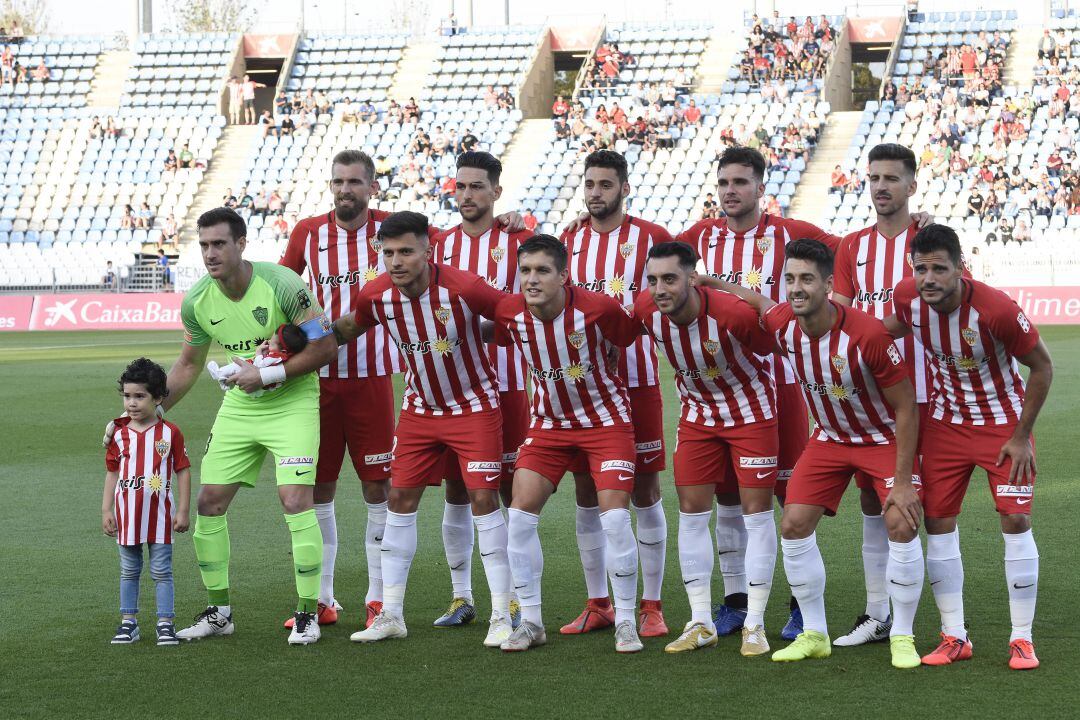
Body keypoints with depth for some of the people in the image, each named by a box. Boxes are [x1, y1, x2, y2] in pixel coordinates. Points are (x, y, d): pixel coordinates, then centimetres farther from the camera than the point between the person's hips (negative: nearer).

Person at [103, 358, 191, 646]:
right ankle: (128, 622, 19)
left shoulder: (170, 433, -5)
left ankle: (165, 623, 7)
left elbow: (183, 471, -2)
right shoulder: (119, 434, 2)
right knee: (129, 571, 11)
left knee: (162, 571, 2)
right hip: (127, 513, 3)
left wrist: (183, 511, -4)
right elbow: (112, 473, 8)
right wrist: (106, 510, 4)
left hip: (160, 512, -3)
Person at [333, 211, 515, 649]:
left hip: (474, 406, -4)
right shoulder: (376, 296, -13)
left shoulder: (462, 288, -26)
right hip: (420, 408, 4)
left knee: (483, 498, -9)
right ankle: (391, 614, 11)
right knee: (401, 499, 3)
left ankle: (502, 616, -2)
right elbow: (349, 328, 8)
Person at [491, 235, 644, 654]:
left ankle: (626, 622, 2)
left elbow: (631, 338, -5)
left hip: (606, 418, -4)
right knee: (520, 513, -5)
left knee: (614, 517, -13)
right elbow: (490, 337, 8)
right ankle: (531, 622, 8)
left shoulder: (597, 308, -25)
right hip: (549, 422, 4)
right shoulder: (510, 313, -15)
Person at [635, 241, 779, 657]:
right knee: (691, 512, 2)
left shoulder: (734, 313, -33)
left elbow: (769, 348, -14)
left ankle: (755, 625, 4)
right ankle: (701, 623, 11)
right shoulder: (646, 310, -19)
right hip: (698, 415, 4)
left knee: (756, 511, -3)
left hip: (751, 413, -4)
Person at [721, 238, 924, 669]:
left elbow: (906, 408, -23)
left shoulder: (867, 335, -32)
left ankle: (902, 638, -4)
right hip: (830, 437, 5)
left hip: (884, 438, -5)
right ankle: (814, 634, 11)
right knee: (793, 525, -4)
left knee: (902, 524, -20)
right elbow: (755, 299, 10)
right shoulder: (781, 324, -17)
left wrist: (903, 481, -23)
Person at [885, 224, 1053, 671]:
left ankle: (1022, 639, 2)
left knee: (1015, 520, -9)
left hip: (1002, 422, -4)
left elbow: (1042, 366, -15)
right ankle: (954, 637, 10)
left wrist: (1021, 436, -12)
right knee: (937, 520, 1)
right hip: (946, 421, 4)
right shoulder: (908, 297, -17)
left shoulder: (996, 310, -30)